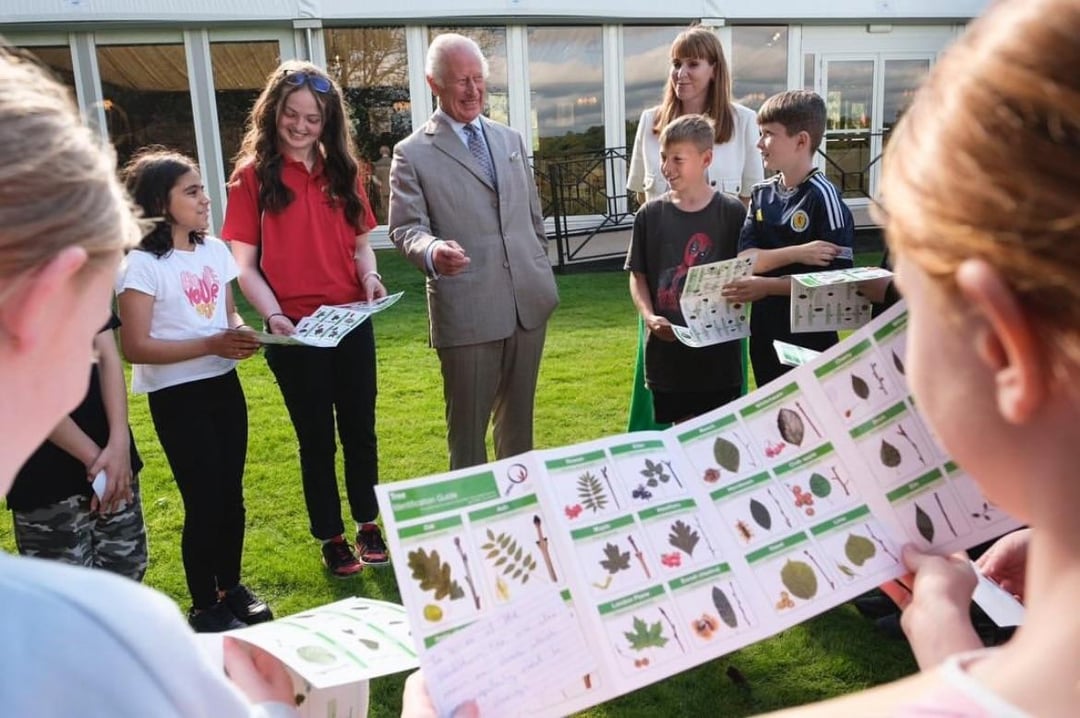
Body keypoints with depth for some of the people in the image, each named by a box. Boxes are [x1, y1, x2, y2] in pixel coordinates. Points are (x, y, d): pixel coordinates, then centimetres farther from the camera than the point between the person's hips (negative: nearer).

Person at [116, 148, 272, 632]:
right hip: (177, 396, -6)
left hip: (224, 386, 6)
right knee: (203, 501, 0)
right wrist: (211, 344, -23)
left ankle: (231, 588, 32)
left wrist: (242, 333, -6)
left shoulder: (215, 250, 6)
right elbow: (135, 347, -17)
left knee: (231, 493, 13)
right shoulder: (142, 265, -13)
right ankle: (204, 607, 19)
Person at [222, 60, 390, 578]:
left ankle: (368, 524, 31)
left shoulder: (343, 172, 8)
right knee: (316, 437, 9)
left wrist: (371, 277, -7)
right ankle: (331, 538, 24)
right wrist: (273, 315, -20)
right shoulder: (253, 175, -3)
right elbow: (244, 265, -4)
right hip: (295, 330, -3)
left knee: (360, 429, 13)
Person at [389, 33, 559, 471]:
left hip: (528, 301, 5)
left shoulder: (511, 140, 15)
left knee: (519, 416, 17)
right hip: (467, 310, -5)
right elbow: (406, 228, -8)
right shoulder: (412, 153, -2)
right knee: (467, 425, 5)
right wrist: (432, 250, -30)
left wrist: (542, 277, 17)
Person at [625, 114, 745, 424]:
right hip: (667, 350, 1)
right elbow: (638, 276, 6)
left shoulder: (732, 213, -4)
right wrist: (648, 316, -10)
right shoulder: (651, 214, 1)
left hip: (718, 352, -1)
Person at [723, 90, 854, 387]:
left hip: (810, 338, -6)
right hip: (765, 335, 6)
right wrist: (797, 254, -20)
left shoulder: (822, 196, -14)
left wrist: (767, 286, -19)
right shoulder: (761, 194, 5)